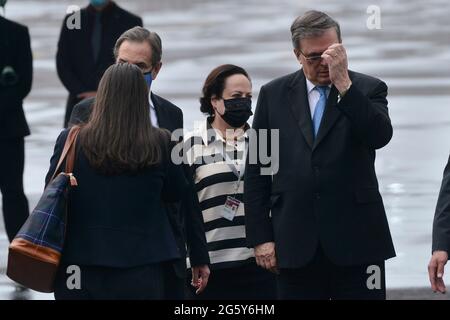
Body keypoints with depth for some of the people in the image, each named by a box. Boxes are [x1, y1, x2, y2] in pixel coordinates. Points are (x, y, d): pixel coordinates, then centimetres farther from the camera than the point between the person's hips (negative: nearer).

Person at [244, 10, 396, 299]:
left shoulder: (368, 89, 5)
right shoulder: (274, 94, 9)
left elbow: (380, 136, -15)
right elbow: (256, 171, 9)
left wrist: (344, 84, -19)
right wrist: (260, 237, 2)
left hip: (356, 241, -1)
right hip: (295, 244, 1)